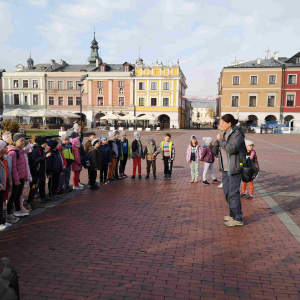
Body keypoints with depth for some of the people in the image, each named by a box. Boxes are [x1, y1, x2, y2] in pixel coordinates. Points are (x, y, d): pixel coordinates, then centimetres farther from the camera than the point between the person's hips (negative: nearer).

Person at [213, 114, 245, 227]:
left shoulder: (237, 134, -11)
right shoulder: (224, 134, 12)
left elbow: (232, 148, -28)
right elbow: (215, 150, 12)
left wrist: (221, 140, -16)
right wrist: (218, 140, -5)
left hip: (234, 168, -8)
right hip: (225, 168, 8)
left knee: (233, 193, -6)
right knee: (226, 192, 14)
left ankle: (238, 219, 3)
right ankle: (233, 214, 29)